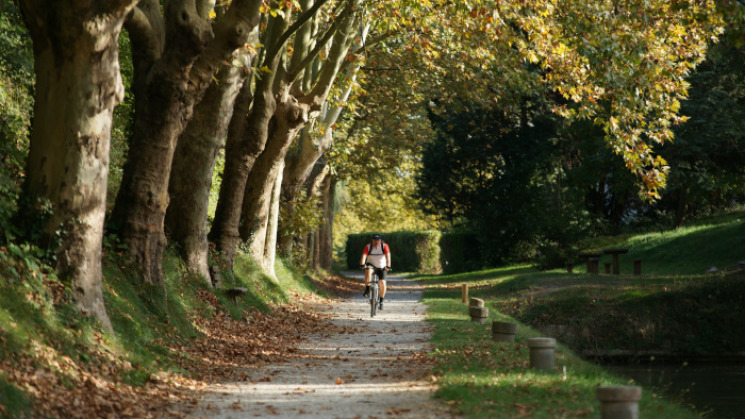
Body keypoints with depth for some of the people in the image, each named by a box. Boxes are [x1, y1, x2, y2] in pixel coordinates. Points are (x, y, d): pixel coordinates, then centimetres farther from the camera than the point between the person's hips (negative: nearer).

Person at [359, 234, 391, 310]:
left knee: (382, 282, -13)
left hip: (381, 267, 1)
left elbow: (387, 256, -28)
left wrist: (388, 266, -44)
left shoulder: (384, 246, -15)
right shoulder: (368, 246, -15)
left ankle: (381, 301, 5)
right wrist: (362, 264, -46)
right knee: (368, 271, -35)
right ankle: (367, 290, -26)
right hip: (371, 265, -1)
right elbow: (364, 256, -28)